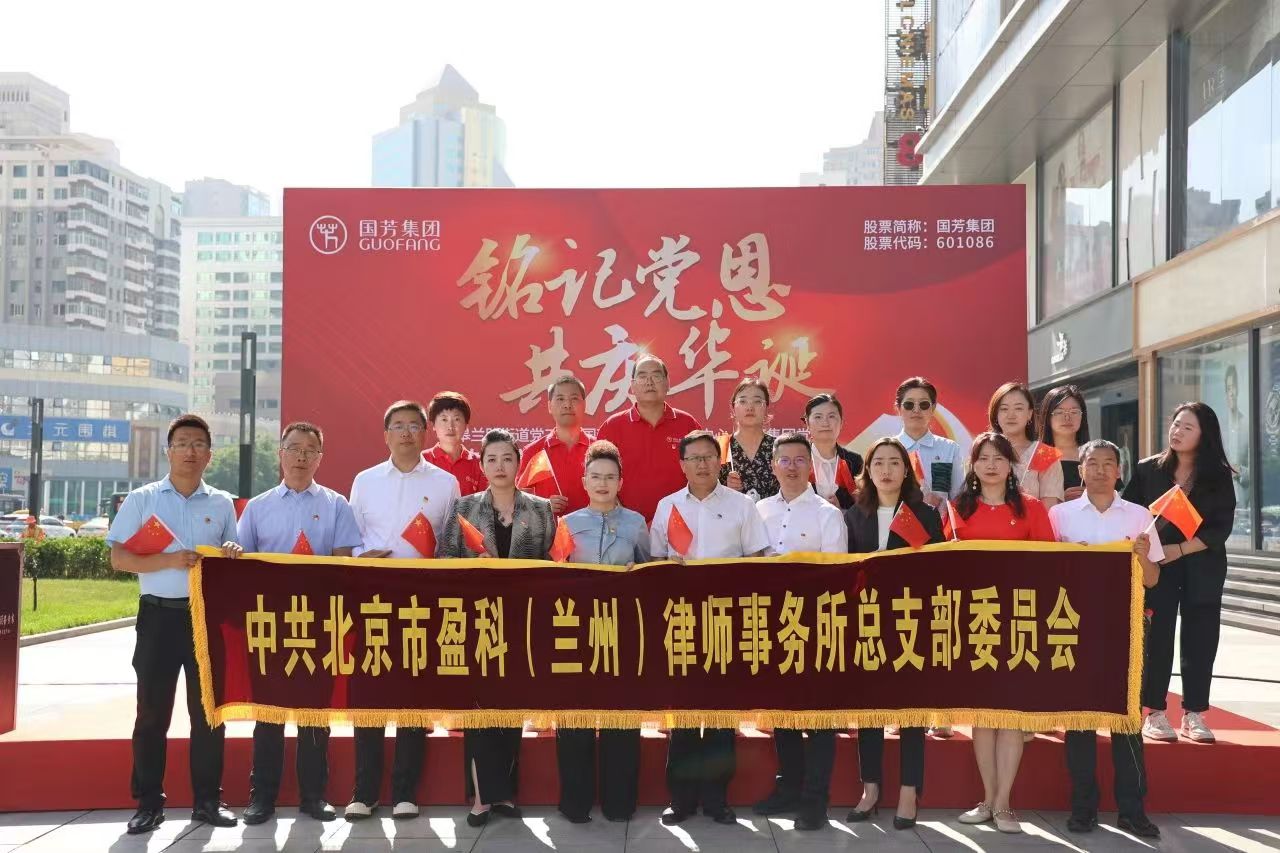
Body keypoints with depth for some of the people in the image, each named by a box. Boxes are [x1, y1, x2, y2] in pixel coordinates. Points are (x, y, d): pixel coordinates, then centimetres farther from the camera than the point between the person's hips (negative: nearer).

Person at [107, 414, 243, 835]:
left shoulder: (222, 503, 8)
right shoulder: (142, 499, 2)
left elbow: (234, 557, 15)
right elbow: (119, 558, -3)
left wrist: (233, 554, -9)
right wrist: (170, 561, -17)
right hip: (159, 615, -1)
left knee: (209, 710, 5)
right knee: (152, 712, 3)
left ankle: (207, 799, 16)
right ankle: (148, 803, 14)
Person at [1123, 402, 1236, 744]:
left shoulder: (1218, 476, 1)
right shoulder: (1148, 469, 1)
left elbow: (1222, 527, -6)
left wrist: (1180, 549, -17)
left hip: (1202, 568, 1)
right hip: (1155, 566, -1)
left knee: (1200, 639, 3)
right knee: (1157, 639, 0)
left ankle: (1193, 716, 13)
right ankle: (1155, 714, 8)